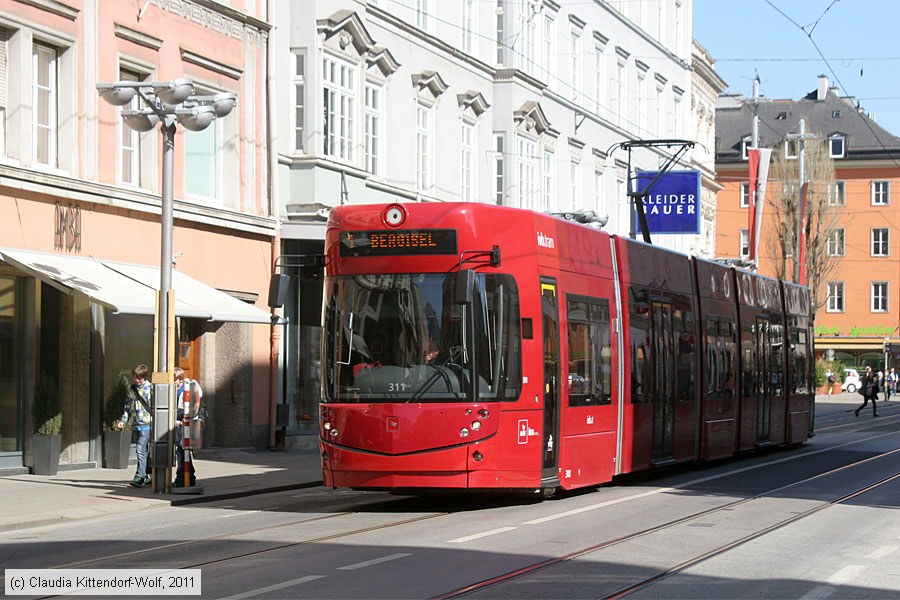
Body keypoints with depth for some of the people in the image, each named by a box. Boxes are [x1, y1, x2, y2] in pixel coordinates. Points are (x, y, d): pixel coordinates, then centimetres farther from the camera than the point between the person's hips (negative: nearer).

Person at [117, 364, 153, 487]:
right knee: (145, 450, 13)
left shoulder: (150, 388, -4)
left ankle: (139, 476, -17)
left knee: (141, 449, -15)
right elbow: (127, 406, 20)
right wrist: (123, 420, 13)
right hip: (136, 424, 6)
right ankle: (148, 475, 21)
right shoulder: (131, 388, 13)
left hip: (147, 423, -6)